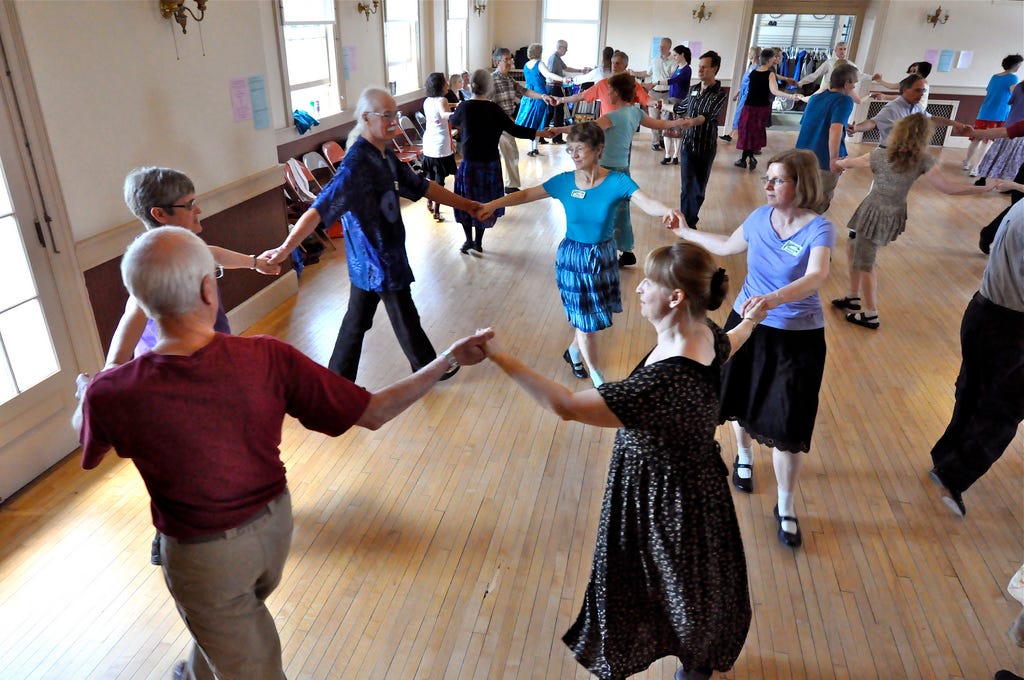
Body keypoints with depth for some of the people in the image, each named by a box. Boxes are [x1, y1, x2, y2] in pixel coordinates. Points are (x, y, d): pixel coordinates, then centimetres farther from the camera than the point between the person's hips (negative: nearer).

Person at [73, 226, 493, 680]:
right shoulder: (268, 360, -27)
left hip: (202, 555, -3)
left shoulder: (112, 396, -28)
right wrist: (449, 359, -11)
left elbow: (84, 430, 0)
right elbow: (373, 413, -20)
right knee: (224, 620, 36)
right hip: (274, 523, 4)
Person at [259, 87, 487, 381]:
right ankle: (428, 369, 36)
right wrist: (286, 247, -43)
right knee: (406, 321, 13)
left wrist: (466, 205, 18)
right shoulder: (355, 165, -25)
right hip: (378, 261, -8)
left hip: (375, 259, 8)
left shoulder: (386, 156, 4)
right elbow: (320, 208, -33)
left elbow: (422, 186, 13)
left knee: (357, 321, 17)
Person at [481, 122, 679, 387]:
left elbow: (647, 203, -31)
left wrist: (668, 211, -52)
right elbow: (526, 195, -5)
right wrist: (490, 205, -14)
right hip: (572, 257, -1)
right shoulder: (564, 182, -12)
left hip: (603, 257, 1)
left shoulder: (616, 182, -17)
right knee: (586, 322, 7)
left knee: (587, 318, 18)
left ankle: (574, 351, 51)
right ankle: (599, 381, 25)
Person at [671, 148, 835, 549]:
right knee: (743, 401, 21)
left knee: (787, 426, 0)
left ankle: (786, 509, 19)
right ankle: (744, 457, 52)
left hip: (798, 338, -4)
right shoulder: (760, 217, -4)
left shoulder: (819, 229, -18)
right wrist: (687, 233, 22)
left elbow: (817, 277, -37)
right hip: (748, 324, 4)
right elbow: (728, 247, 16)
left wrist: (773, 298, -54)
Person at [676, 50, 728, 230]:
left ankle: (690, 220, 22)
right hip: (688, 144, 3)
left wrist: (687, 122, -44)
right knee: (687, 187, -5)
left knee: (700, 188, 8)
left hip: (706, 147, -3)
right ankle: (687, 224, 0)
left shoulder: (719, 93, -10)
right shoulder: (693, 89, 6)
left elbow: (707, 116, -27)